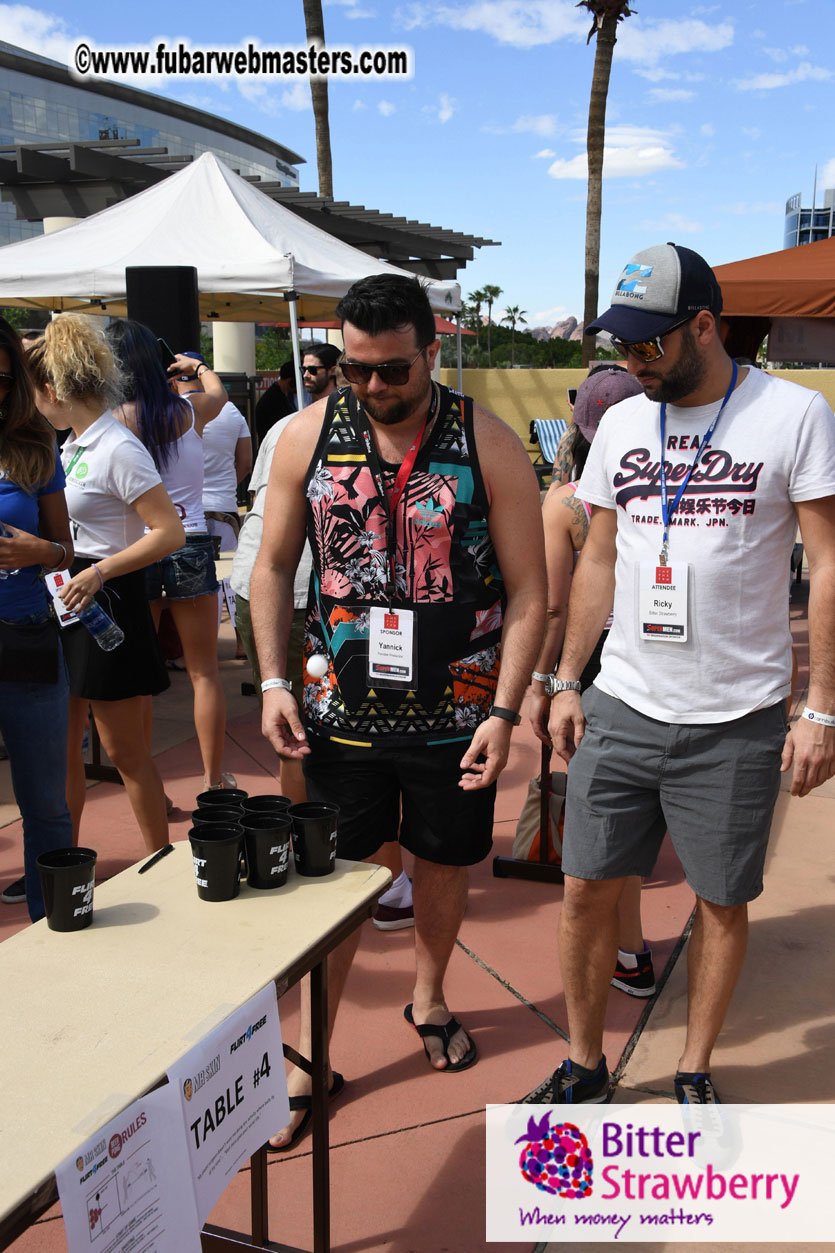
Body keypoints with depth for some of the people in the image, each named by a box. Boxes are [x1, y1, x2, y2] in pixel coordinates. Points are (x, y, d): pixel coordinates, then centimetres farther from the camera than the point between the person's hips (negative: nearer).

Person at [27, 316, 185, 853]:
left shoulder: (118, 449, -15)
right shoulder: (74, 444, 12)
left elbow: (170, 533, -21)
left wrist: (98, 573, -25)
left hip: (108, 605, -9)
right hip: (68, 599, 9)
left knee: (124, 749, 1)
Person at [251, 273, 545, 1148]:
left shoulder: (488, 444, -8)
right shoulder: (308, 434, -2)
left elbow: (527, 591, -6)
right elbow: (273, 566, 7)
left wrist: (503, 713, -12)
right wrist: (273, 682, -2)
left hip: (454, 712, 0)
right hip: (343, 707, 1)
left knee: (444, 862, 17)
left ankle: (428, 998, 45)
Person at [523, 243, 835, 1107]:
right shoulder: (621, 423, 7)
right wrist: (566, 682, 10)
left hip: (734, 720, -3)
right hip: (620, 706, 4)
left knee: (722, 901, 10)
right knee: (586, 889, 8)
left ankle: (694, 1072, 32)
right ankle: (584, 1062, 29)